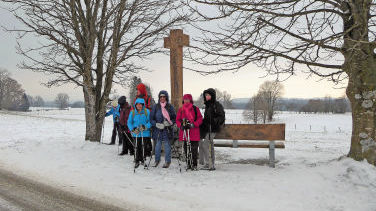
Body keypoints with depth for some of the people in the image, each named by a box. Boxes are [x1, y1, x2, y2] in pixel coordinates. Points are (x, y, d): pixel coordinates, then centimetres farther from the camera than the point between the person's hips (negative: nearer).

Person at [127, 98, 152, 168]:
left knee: (145, 147, 4)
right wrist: (133, 129, -11)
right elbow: (129, 122, 4)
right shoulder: (132, 112, 3)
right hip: (136, 134, 1)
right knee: (137, 147, 4)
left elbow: (150, 121, -4)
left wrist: (145, 127, -21)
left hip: (145, 133, -1)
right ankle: (137, 161, 17)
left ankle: (143, 160, 22)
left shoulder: (147, 111, -3)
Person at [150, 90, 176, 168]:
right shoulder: (155, 107, 5)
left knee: (167, 145, 1)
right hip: (158, 129, 1)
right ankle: (157, 160, 22)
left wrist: (170, 123, -11)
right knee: (158, 145, 5)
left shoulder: (170, 107, 4)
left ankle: (167, 161, 11)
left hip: (167, 130, -1)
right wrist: (156, 124, -12)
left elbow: (175, 118, 9)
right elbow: (151, 118, 4)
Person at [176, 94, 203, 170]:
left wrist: (193, 124, -15)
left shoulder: (195, 109, 4)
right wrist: (181, 125, -10)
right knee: (186, 149, 6)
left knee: (194, 149, -5)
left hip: (194, 132, -3)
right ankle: (188, 164, 17)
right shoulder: (181, 110, 12)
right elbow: (177, 120, 10)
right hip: (184, 131, 3)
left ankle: (194, 165, 4)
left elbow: (200, 119, 0)